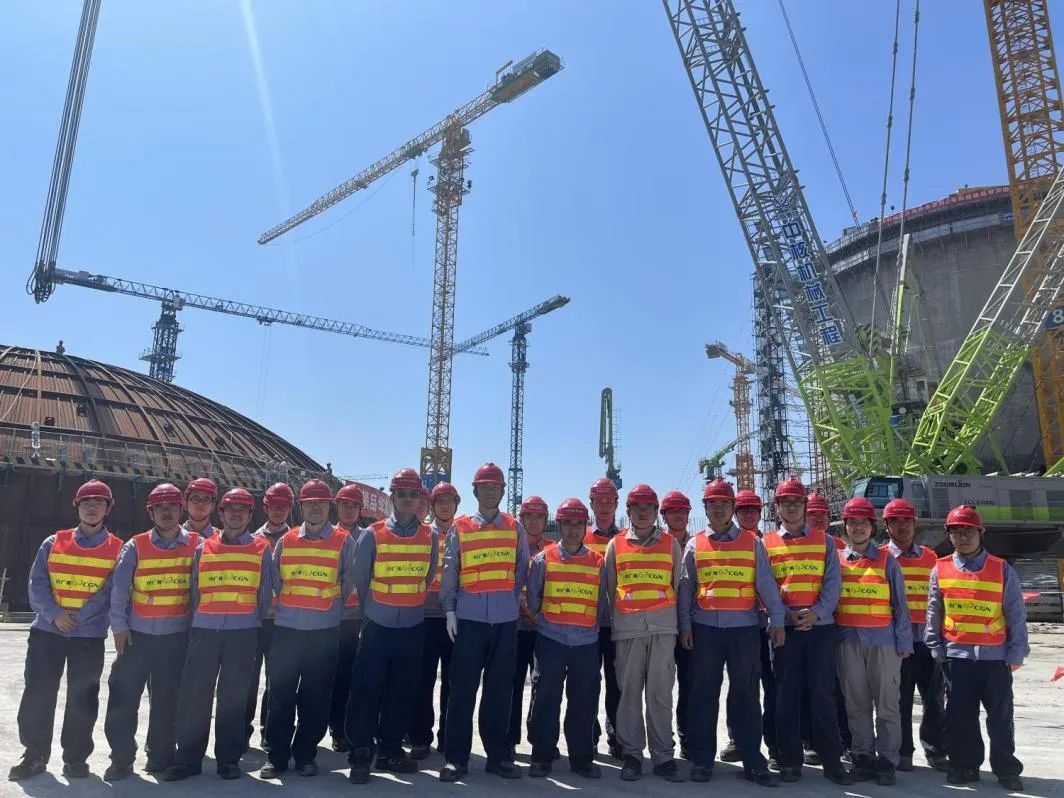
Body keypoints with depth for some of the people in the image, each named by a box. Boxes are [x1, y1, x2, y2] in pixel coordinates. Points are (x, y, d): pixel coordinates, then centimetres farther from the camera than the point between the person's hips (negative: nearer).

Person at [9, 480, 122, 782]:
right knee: (37, 694, 5)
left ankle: (76, 757, 16)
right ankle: (34, 755, 20)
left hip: (89, 635, -2)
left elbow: (112, 593, -5)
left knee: (82, 698, 4)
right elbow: (37, 584, 2)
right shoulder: (53, 543, 7)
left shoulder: (118, 549, 0)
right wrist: (54, 614, -13)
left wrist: (76, 618, -13)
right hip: (46, 630, 2)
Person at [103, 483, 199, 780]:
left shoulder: (196, 546, 0)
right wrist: (119, 626, -5)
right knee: (123, 696, 2)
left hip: (176, 636, 0)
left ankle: (161, 756, 22)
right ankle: (122, 758, 16)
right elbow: (119, 589, 0)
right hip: (137, 634, 1)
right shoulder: (135, 546, 0)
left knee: (167, 699, 8)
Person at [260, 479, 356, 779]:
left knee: (315, 698, 6)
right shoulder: (285, 541, 6)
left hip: (324, 631, -1)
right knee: (281, 695, 5)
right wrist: (287, 606, 10)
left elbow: (348, 584, 5)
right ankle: (276, 756, 16)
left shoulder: (344, 542, 0)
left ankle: (305, 755, 19)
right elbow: (274, 581, 11)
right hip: (286, 628, 2)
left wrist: (328, 606, 8)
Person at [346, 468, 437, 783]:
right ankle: (361, 754, 8)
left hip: (413, 627, 3)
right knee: (367, 690, -2)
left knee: (402, 692, 10)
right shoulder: (372, 535, -6)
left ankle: (391, 750, 23)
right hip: (377, 626, -2)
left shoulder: (430, 537, 1)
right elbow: (360, 580, 2)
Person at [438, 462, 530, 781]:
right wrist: (449, 610, -3)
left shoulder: (515, 527, 7)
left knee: (500, 689, 8)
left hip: (506, 619, 2)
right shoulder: (460, 528, 3)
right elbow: (449, 571, 2)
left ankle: (498, 755, 18)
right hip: (469, 617, -1)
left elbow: (522, 569, 14)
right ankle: (456, 757, 9)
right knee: (462, 688, 0)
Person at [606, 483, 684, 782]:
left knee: (660, 692, 1)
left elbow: (678, 584, 11)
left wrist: (678, 620, 6)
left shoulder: (671, 543, 10)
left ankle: (663, 756, 8)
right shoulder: (616, 544, 9)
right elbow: (609, 587, 11)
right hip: (628, 626, 0)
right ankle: (632, 754, 10)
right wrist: (615, 618, 7)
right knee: (629, 690, 2)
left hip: (662, 625, 0)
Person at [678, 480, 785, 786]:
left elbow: (766, 584, 3)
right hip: (705, 628, 1)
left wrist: (777, 621, -3)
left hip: (744, 628, 0)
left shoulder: (752, 543, 5)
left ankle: (753, 763, 13)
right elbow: (685, 588, 7)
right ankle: (702, 760, 14)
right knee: (703, 696, 5)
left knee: (745, 697, 6)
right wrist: (685, 625, 1)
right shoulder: (694, 544, 7)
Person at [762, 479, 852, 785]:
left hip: (821, 626, 0)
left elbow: (832, 583, 0)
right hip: (784, 628, 0)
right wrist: (784, 615, -13)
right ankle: (790, 761, 13)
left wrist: (816, 612, -15)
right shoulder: (766, 543, 7)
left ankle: (832, 761, 10)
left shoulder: (825, 541, 9)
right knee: (787, 695, 4)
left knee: (823, 694, 1)